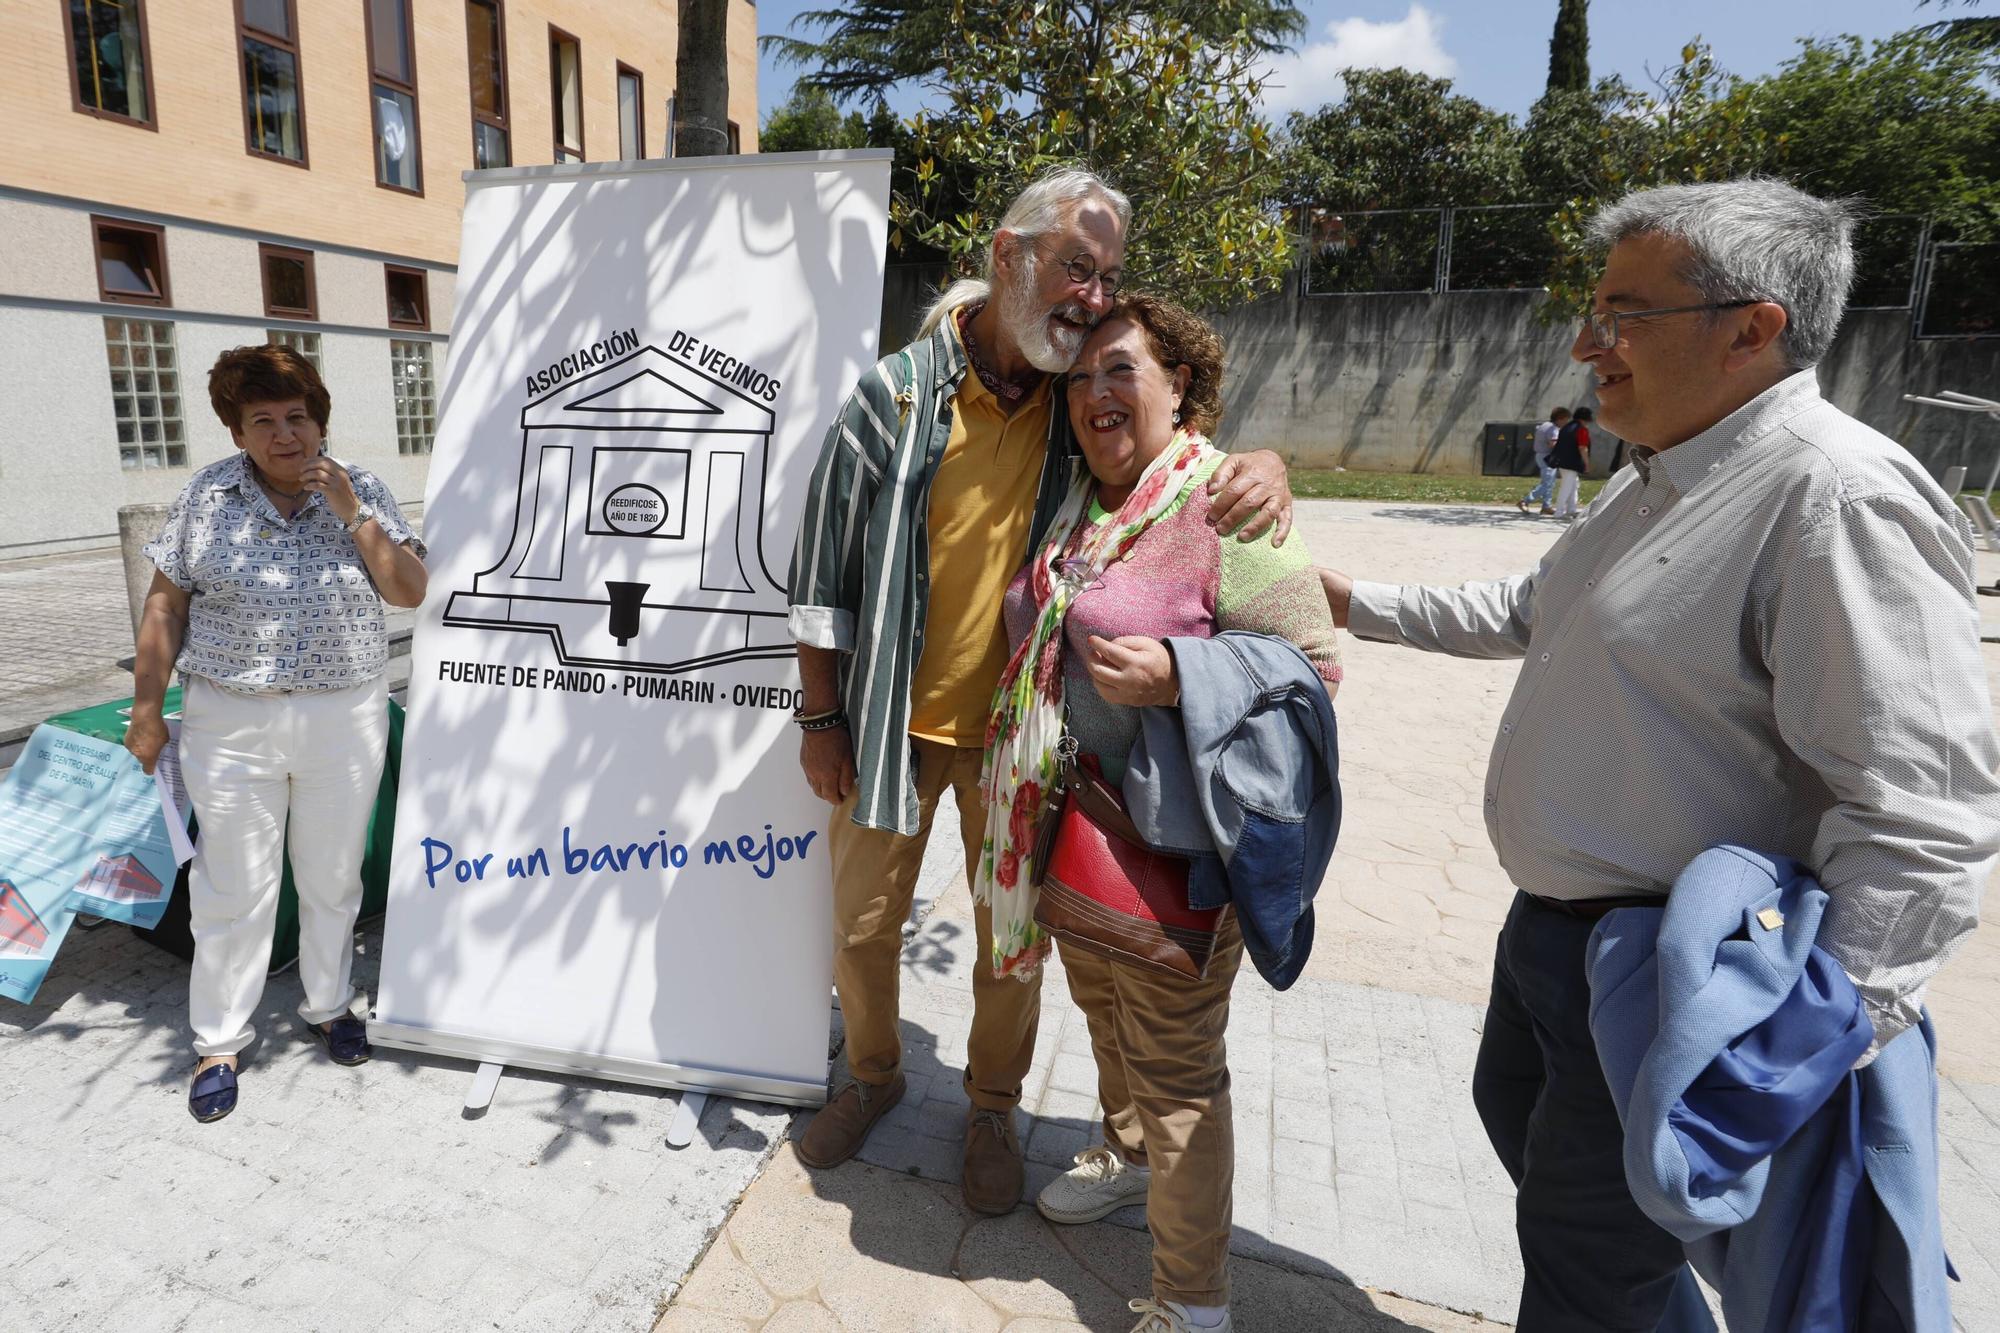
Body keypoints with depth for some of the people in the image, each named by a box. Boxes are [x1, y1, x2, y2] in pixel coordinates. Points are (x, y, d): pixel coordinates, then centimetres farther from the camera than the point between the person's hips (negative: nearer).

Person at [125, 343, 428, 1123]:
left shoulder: (363, 491, 0)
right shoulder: (207, 496, 0)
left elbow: (410, 592, -7)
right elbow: (166, 603, 3)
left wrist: (353, 514, -16)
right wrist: (146, 708, 2)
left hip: (345, 717, 1)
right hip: (230, 724, 0)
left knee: (332, 877, 14)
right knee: (233, 888, 7)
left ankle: (330, 1006, 33)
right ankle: (220, 1043, 23)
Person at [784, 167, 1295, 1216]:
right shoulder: (897, 392, -9)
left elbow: (1183, 453, 7)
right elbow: (822, 567, -5)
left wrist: (1263, 466, -20)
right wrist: (821, 718, -4)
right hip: (889, 723, 0)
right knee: (862, 926, 17)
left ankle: (992, 1107, 42)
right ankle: (872, 1075, 46)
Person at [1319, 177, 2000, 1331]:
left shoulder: (1839, 499, -24)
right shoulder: (1658, 477, 8)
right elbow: (1531, 612, 22)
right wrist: (1359, 604, 21)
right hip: (1556, 922, 10)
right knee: (1517, 1109, 29)